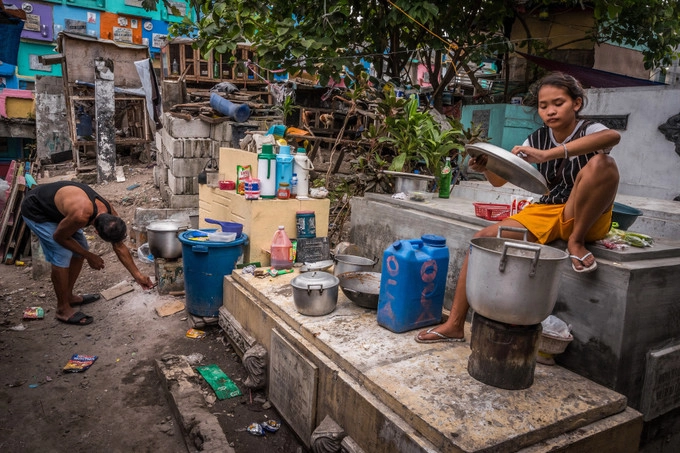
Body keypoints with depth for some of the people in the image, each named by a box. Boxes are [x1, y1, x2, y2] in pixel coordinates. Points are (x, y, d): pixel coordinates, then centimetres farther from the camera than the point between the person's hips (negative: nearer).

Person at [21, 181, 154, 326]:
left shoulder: (110, 214, -16)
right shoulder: (81, 215, -41)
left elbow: (120, 247, -3)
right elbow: (59, 237, -22)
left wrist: (137, 275, -2)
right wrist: (89, 256, -13)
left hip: (52, 205, 8)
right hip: (35, 211, -8)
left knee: (80, 250, 7)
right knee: (62, 255, -13)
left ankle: (68, 296, 24)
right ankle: (63, 310, -1)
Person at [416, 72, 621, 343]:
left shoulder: (589, 131, -9)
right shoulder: (537, 139, 6)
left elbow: (613, 137, -36)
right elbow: (499, 180, 4)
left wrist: (547, 154, -45)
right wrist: (486, 167, -21)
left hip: (586, 218, -4)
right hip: (546, 213, 5)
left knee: (602, 162, -31)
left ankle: (577, 241, -14)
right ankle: (455, 324, -8)